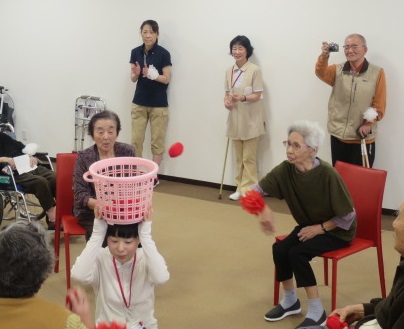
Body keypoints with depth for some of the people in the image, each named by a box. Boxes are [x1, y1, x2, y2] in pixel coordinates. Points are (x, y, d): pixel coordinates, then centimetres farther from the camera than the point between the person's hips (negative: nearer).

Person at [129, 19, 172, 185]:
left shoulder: (163, 53, -9)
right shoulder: (135, 52, 3)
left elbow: (166, 79, -9)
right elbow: (133, 79, 5)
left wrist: (152, 74, -24)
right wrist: (136, 73, -16)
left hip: (158, 104, -3)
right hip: (139, 103, 3)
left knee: (157, 141, 3)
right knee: (136, 140, 3)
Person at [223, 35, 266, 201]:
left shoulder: (254, 70, -10)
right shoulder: (229, 71, 7)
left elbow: (257, 95, -10)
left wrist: (243, 98, -28)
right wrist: (226, 101, -9)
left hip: (250, 118, -5)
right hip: (235, 118, 5)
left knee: (249, 157, -2)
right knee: (238, 157, 11)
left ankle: (248, 189, 4)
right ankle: (240, 187, 19)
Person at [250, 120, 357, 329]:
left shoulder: (327, 174, -30)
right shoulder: (286, 169, -15)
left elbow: (348, 216, -22)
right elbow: (256, 189, -17)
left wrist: (320, 228, -19)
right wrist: (263, 209, -36)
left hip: (337, 230, -5)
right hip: (309, 225, 5)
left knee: (297, 253, -24)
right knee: (280, 249, -17)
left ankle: (317, 311, -9)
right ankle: (290, 300, 9)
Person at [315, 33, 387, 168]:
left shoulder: (377, 73, -3)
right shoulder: (337, 70, 5)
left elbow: (379, 106, -3)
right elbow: (321, 73, -17)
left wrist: (368, 124, -14)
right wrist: (324, 56, -36)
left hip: (363, 138, -3)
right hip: (338, 136, 3)